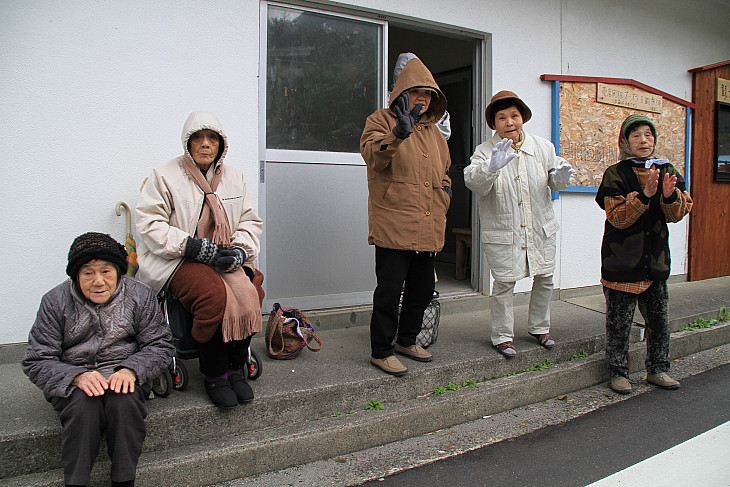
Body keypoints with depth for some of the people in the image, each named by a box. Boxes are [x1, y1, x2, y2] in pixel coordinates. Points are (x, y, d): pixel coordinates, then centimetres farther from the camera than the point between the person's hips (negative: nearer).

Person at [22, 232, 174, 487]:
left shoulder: (139, 295, -2)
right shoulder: (55, 302, -3)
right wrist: (77, 376, -23)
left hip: (123, 377, 0)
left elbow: (160, 346, -1)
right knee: (83, 404, -31)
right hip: (72, 381, 0)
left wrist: (130, 370, -21)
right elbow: (36, 361, -4)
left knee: (124, 399, -31)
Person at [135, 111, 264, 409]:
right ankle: (214, 376, -13)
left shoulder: (234, 177, 17)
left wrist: (240, 250, -7)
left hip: (226, 259, 4)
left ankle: (236, 369, -8)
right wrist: (199, 248, -17)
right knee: (215, 295, -33)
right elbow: (149, 225, -7)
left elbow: (250, 222, 16)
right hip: (180, 261, -4)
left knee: (250, 294, -28)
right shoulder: (165, 176, 3)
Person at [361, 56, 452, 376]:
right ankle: (381, 351, 10)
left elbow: (444, 167, 33)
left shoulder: (432, 130, 21)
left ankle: (407, 340, 33)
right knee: (390, 289, -4)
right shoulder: (381, 120, 1)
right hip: (394, 226, -7)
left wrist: (445, 189, 13)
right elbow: (372, 155, -19)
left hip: (429, 228, 7)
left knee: (423, 289, 15)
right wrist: (399, 133, -35)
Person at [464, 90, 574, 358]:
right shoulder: (485, 151, -8)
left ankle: (539, 327, 35)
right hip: (502, 233, -4)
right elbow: (473, 182, -23)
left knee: (545, 279, 14)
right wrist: (492, 166, -41)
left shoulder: (543, 147, 3)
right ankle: (503, 335, 17)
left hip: (540, 230, 4)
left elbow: (554, 179, 13)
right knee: (504, 284, 0)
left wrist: (560, 177, -11)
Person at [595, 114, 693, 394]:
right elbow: (618, 217, -16)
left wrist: (670, 195, -19)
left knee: (659, 318, 13)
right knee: (619, 320, 2)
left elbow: (677, 215, 1)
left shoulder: (667, 171, 8)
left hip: (656, 259, 5)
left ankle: (657, 370, 29)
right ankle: (618, 372, 16)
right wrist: (645, 194, -26)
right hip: (622, 260, -4)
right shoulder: (615, 174, -7)